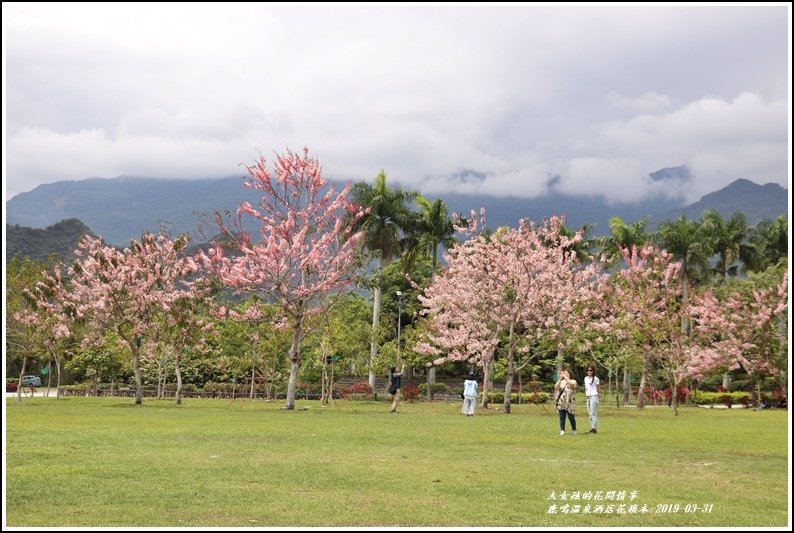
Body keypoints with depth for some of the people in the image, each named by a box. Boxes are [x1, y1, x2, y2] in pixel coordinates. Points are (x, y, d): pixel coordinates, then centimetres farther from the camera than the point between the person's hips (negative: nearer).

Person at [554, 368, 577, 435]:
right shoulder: (561, 382, 16)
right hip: (561, 403, 3)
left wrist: (565, 377, -17)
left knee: (571, 417, 1)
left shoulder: (573, 381, 6)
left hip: (570, 403, -3)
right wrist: (560, 378, -12)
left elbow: (571, 384, -18)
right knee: (562, 417, -2)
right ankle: (562, 430, 0)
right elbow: (556, 387, -3)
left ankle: (574, 430, 20)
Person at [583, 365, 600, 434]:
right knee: (589, 413, 6)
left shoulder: (595, 378, -3)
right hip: (588, 397, 7)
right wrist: (585, 396, 12)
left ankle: (594, 428, -12)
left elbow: (597, 388, 0)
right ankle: (592, 428, 9)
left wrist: (597, 397, -4)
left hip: (594, 396, -7)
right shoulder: (586, 378, 15)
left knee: (593, 413, -11)